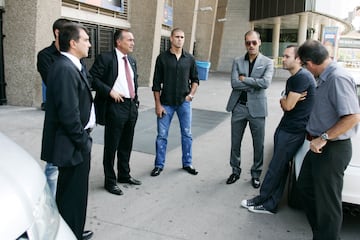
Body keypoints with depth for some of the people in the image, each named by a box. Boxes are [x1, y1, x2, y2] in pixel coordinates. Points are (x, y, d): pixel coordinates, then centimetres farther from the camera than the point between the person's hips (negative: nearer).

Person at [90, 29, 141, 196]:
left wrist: (136, 102, 13)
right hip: (115, 107, -7)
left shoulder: (132, 61, 14)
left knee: (126, 145, 18)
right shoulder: (105, 58, -8)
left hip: (131, 107, 7)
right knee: (111, 146, 4)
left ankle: (124, 175, 35)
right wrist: (110, 91, -20)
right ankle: (110, 181, 18)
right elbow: (93, 78, -14)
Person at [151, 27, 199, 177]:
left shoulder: (189, 58, 4)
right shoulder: (162, 58, -3)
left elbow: (195, 79, 14)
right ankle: (159, 165, 18)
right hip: (166, 103, -2)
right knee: (162, 135, 4)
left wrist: (191, 93, -3)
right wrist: (158, 104, -7)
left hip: (184, 102, 2)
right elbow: (156, 83, -2)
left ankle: (187, 163, 24)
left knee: (187, 134, 9)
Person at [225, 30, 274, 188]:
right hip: (238, 107, 2)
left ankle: (256, 174, 25)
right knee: (235, 143, 11)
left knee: (258, 145, 7)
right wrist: (254, 84, -13)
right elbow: (234, 83, -9)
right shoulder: (237, 62, 4)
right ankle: (235, 171, 29)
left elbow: (265, 83, -17)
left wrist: (244, 79, -12)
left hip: (257, 108, -1)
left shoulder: (267, 62, 0)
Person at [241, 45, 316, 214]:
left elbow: (288, 105, -17)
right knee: (279, 166, 10)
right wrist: (290, 100, -5)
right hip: (286, 127, 10)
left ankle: (263, 200, 11)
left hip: (293, 131, -10)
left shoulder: (302, 77, -15)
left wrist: (284, 100, 5)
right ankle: (270, 204, 17)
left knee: (277, 167, -1)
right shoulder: (293, 79, 17)